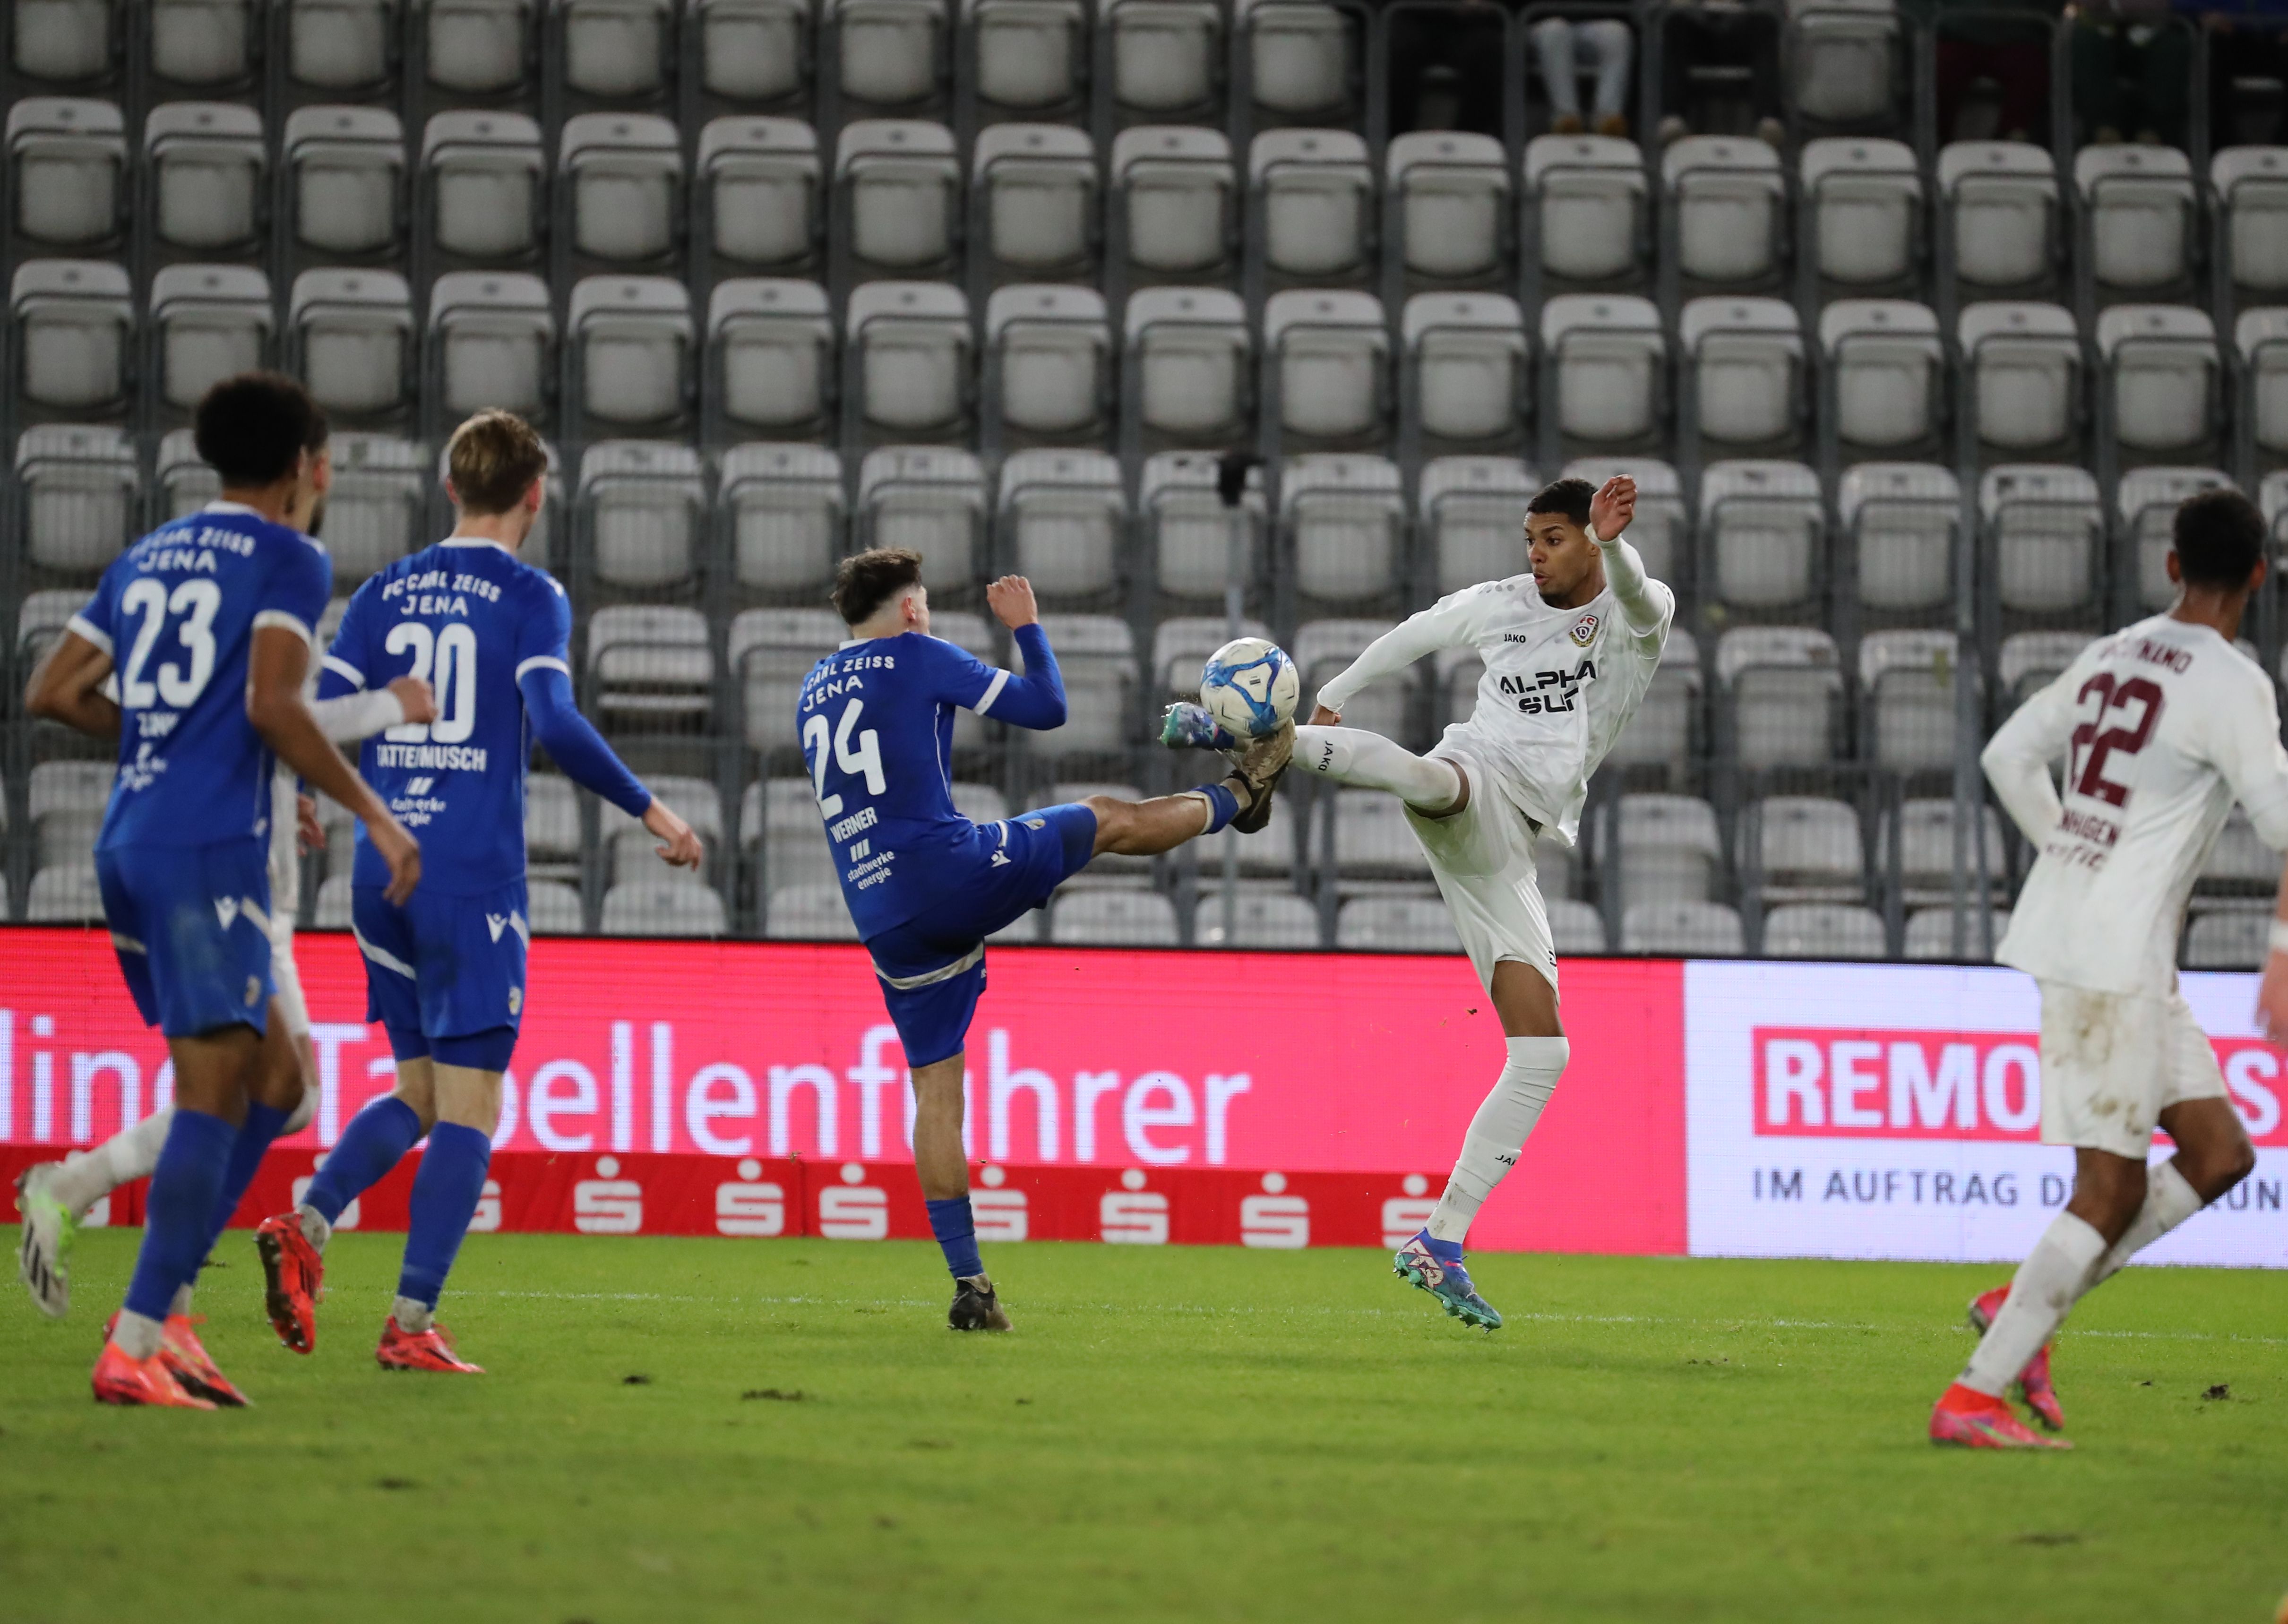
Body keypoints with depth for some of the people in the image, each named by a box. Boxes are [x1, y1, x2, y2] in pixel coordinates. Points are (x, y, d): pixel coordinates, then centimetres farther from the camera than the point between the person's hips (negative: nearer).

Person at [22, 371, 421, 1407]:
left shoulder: (145, 561, 19)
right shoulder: (289, 561, -2)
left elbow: (51, 693, 17)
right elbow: (272, 703, -16)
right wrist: (373, 814, -9)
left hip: (128, 847, 8)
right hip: (210, 849, -8)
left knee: (274, 1079, 14)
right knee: (211, 1098, -10)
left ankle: (161, 1312, 4)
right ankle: (136, 1345, -19)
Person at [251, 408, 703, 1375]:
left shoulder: (385, 593, 10)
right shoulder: (529, 597, -4)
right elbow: (554, 722, -17)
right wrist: (650, 813, -10)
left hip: (383, 872, 5)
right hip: (474, 877, -5)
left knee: (420, 1090, 17)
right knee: (469, 1107, -1)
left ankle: (306, 1225, -7)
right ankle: (412, 1323, -9)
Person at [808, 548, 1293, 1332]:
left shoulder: (812, 694, 17)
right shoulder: (919, 659, 0)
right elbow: (1046, 707, 4)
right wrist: (1026, 626, 19)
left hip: (884, 925, 6)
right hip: (951, 871, -6)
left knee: (935, 1089, 6)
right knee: (1109, 819, 17)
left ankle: (968, 1281, 1)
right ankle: (1239, 796, 42)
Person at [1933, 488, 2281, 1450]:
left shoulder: (2115, 656, 13)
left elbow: (2010, 758, 21)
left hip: (2060, 929, 9)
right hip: (2116, 957, -9)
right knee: (2111, 1192, -5)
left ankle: (2023, 1307, 10)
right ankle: (1972, 1399, -5)